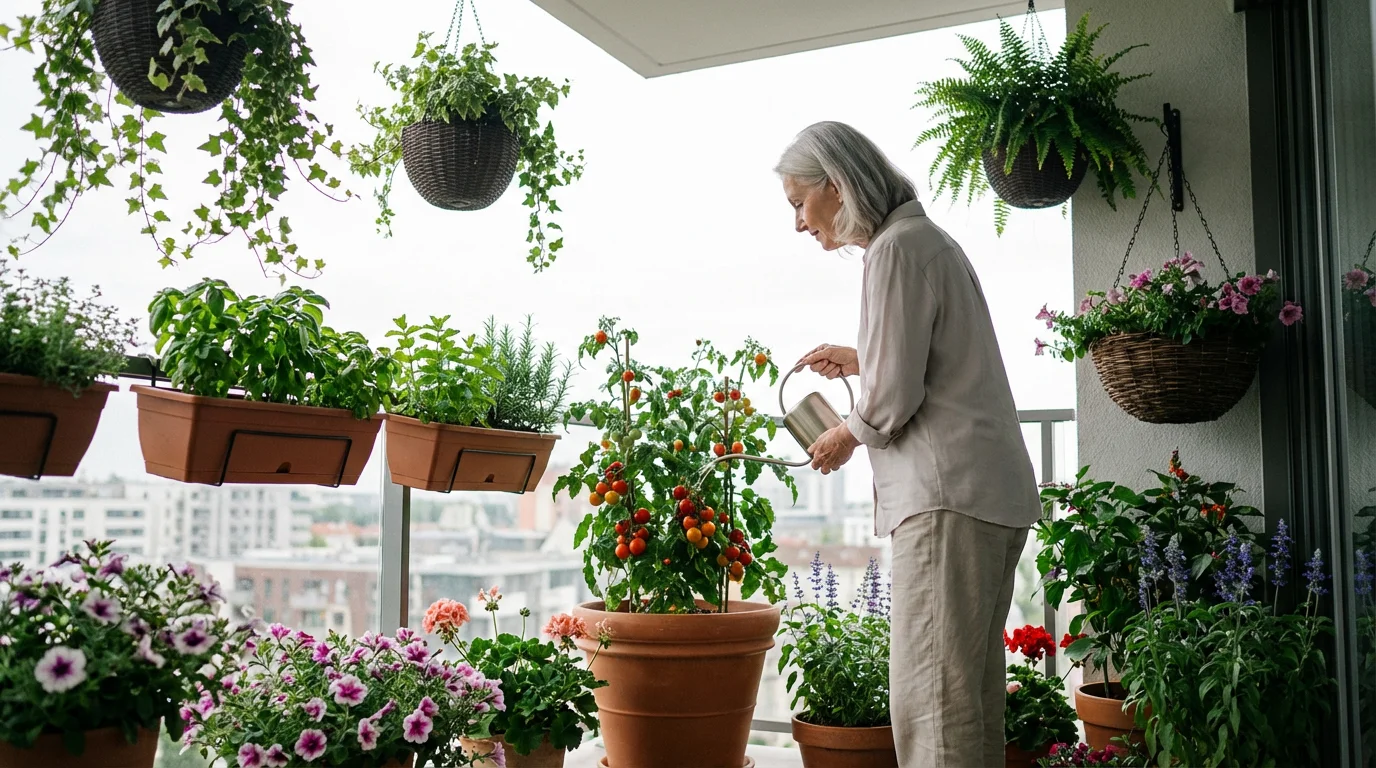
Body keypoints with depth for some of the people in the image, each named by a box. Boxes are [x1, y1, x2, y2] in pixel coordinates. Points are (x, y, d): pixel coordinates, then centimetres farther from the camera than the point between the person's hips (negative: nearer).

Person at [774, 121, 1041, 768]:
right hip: (993, 494, 11)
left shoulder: (897, 248, -9)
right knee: (970, 694, 12)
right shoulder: (926, 238, 22)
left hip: (950, 496, -11)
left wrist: (845, 436, 5)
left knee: (932, 701, -10)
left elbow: (892, 399, -13)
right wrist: (859, 360, 27)